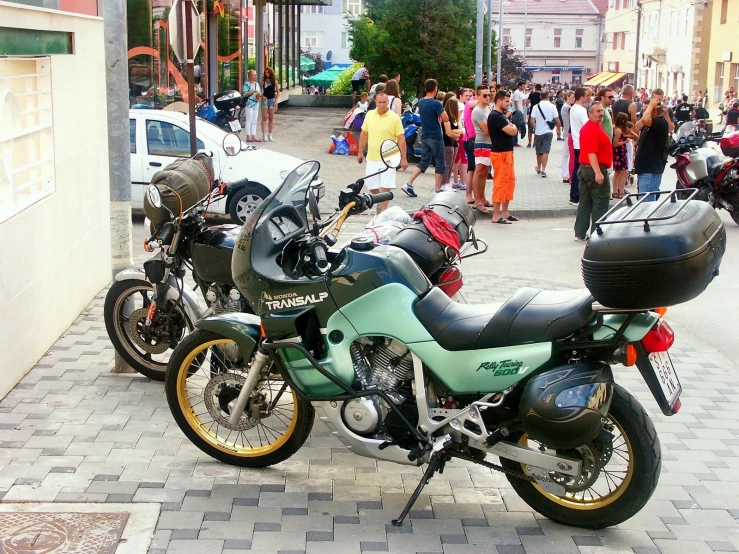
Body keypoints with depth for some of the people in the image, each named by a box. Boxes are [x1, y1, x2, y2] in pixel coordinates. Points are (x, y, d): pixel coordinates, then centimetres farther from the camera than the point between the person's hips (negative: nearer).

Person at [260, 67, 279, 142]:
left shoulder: (274, 81, 3)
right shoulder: (263, 81, 3)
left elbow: (278, 92, 5)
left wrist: (276, 101, -6)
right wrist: (262, 96, -15)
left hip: (272, 100, 1)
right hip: (265, 100, -1)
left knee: (271, 118, 4)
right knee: (264, 118, -5)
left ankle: (270, 135, 9)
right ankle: (264, 135, -6)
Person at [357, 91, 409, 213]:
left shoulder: (394, 117, -9)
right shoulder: (370, 114, 3)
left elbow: (401, 138, -8)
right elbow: (364, 134, 14)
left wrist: (404, 158, -11)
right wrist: (360, 152, 15)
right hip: (372, 158, 4)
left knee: (385, 187, -4)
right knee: (371, 185, 12)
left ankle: (383, 211, 6)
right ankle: (380, 202, 39)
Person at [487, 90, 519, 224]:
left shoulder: (501, 115, 16)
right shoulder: (495, 116, -16)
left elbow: (512, 131, 17)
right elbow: (512, 131, -19)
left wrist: (509, 121, -1)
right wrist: (513, 126, 1)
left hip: (507, 152, 10)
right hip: (500, 153, -10)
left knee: (510, 182, 13)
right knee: (500, 183, -8)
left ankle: (505, 212, 21)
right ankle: (496, 215, -4)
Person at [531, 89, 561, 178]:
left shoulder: (536, 106, -4)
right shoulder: (552, 106, -5)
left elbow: (533, 120, -9)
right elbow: (557, 120, -6)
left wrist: (535, 129, 4)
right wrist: (559, 128, 10)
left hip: (538, 132, 1)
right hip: (548, 132, -1)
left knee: (539, 152, 15)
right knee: (545, 151, -3)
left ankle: (539, 168, 31)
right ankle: (543, 170, -12)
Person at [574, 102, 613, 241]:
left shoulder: (586, 128, 15)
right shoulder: (594, 129, -17)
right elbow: (592, 153, -25)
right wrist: (598, 173, -29)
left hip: (584, 168, 10)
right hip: (596, 169, -10)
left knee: (585, 202, 12)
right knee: (600, 203, -3)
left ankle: (580, 233, 14)